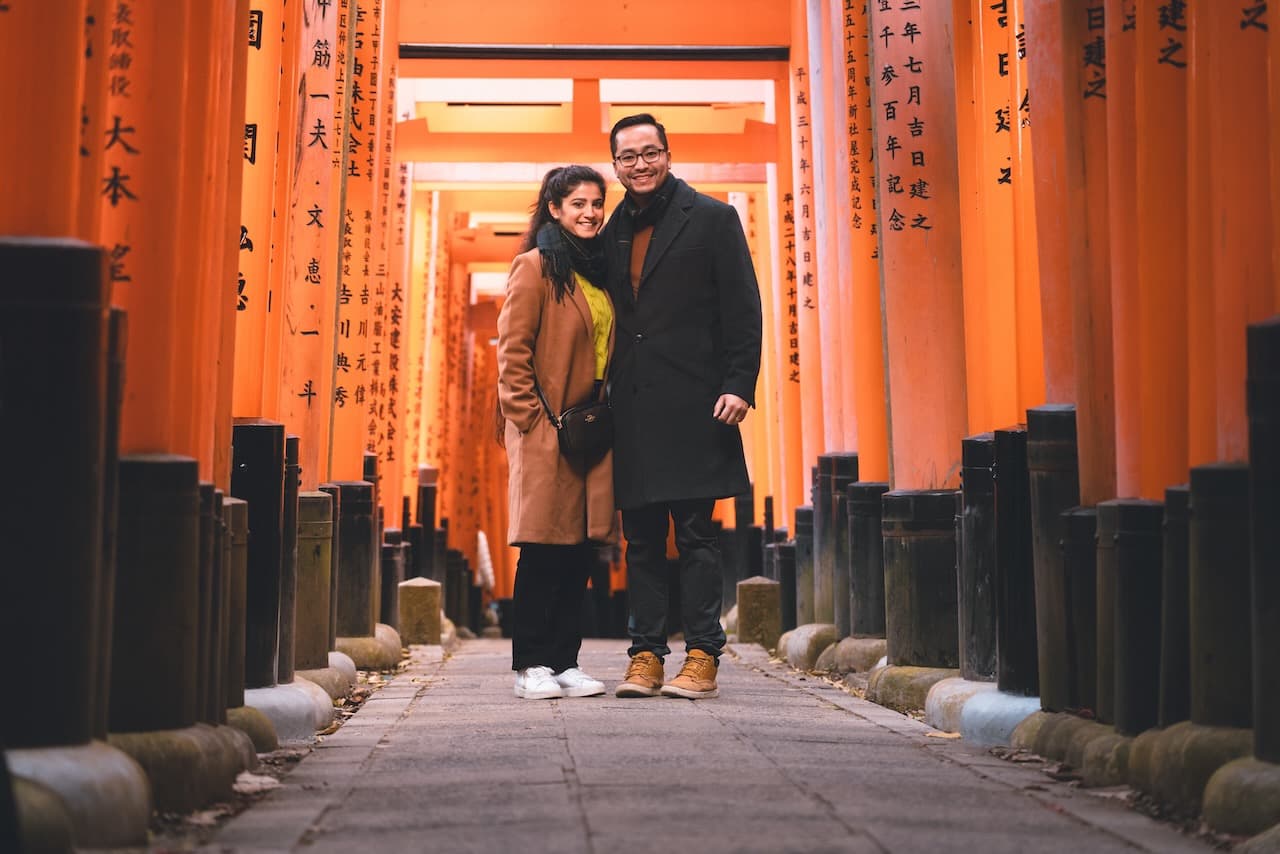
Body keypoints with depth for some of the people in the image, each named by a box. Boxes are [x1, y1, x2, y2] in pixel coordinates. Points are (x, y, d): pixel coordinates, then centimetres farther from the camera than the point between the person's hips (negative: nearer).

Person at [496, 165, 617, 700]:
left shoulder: (599, 270, 17)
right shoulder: (536, 266, -5)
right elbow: (512, 350, -10)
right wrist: (534, 418, -14)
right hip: (547, 432, -7)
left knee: (581, 547, 6)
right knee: (544, 549, -5)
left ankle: (564, 661, 11)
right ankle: (531, 666, 2)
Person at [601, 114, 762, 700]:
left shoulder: (712, 218, 2)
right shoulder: (612, 232, 16)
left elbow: (742, 309, -2)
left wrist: (739, 386, -12)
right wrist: (603, 396, 9)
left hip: (691, 405, -5)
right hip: (632, 408, 5)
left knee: (695, 535, -3)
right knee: (641, 537, 6)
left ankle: (701, 657, 1)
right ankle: (646, 656, 11)